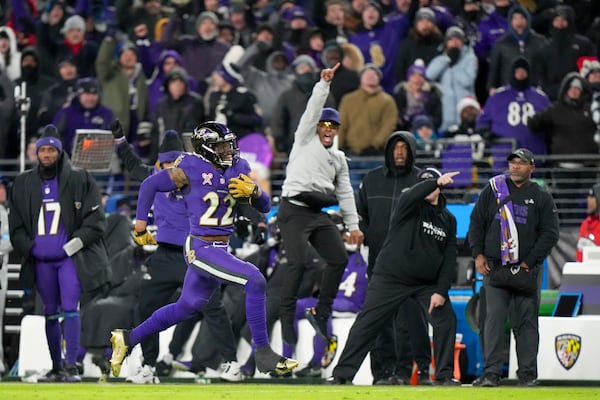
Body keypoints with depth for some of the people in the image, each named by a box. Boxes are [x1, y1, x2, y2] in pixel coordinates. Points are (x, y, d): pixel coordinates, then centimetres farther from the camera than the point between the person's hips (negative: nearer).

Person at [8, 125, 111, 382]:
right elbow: (16, 225, 15)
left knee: (70, 309, -14)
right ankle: (56, 368, 16)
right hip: (41, 261, 4)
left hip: (70, 256, -4)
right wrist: (29, 246, 0)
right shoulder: (23, 184, 10)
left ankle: (71, 367, -15)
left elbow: (95, 221, -1)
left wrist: (76, 243, -12)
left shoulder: (80, 180, 0)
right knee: (50, 313, 9)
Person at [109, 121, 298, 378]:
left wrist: (253, 192, -14)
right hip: (201, 249, -8)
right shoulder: (191, 169, -12)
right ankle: (263, 354, -16)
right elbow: (150, 184, -2)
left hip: (221, 249, 8)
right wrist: (141, 223, -2)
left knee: (188, 306, 20)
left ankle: (128, 339, 34)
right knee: (255, 281, -22)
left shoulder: (238, 169, 6)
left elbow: (265, 207, 7)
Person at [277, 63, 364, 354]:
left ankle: (320, 313, 7)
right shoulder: (305, 140, 8)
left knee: (339, 258, -4)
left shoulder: (339, 158, 22)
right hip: (295, 210, -6)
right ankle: (286, 319, -11)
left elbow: (345, 193, 22)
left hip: (319, 215, 6)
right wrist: (324, 84, -12)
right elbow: (313, 111, -5)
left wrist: (353, 225, 17)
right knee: (297, 264, -17)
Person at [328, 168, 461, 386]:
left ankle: (444, 375, 4)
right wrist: (436, 182, -48)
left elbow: (449, 258, 4)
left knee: (446, 320, -9)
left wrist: (441, 291, -7)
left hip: (428, 283, 4)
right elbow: (412, 195, -30)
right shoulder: (410, 205, -4)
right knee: (366, 324, -6)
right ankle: (342, 373, -2)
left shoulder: (448, 220, 7)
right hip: (391, 277, -4)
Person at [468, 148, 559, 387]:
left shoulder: (541, 198, 7)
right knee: (494, 318, -8)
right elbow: (477, 222, 12)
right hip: (494, 267, 0)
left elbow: (550, 234, 2)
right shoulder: (493, 190, 10)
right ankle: (491, 373, -8)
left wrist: (529, 262, -6)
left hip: (527, 270, 0)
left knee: (526, 322, 1)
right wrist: (478, 254, 0)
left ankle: (527, 373, 7)